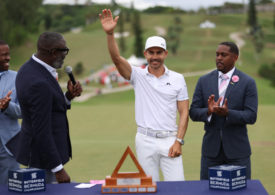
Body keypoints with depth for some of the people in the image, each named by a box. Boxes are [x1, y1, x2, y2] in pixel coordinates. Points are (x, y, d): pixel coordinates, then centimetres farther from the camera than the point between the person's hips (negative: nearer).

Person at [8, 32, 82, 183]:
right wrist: (58, 169, -20)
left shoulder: (28, 69, 4)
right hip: (43, 154, -10)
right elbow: (41, 131, -26)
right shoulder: (39, 83, -27)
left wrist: (68, 97, -3)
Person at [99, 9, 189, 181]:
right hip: (145, 140, 0)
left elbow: (184, 113, 3)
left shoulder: (177, 79, 5)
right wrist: (110, 34, -29)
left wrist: (179, 141, -7)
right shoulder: (138, 76, 4)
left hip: (169, 140, 0)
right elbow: (117, 58, -13)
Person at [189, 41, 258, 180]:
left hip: (237, 149, -2)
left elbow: (251, 116, -9)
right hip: (211, 149, 2)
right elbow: (193, 113, 3)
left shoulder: (247, 83, -3)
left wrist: (228, 113, -25)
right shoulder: (204, 81, 6)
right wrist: (208, 111, -19)